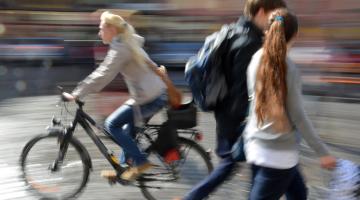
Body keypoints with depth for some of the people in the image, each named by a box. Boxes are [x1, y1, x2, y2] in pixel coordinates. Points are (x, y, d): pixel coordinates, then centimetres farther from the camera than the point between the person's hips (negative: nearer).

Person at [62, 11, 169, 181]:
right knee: (128, 124, 23)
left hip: (149, 98, -10)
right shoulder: (128, 43, 17)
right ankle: (125, 166, 30)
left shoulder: (119, 48, -13)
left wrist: (75, 95, -14)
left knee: (111, 124, -3)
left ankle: (140, 162, 1)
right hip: (158, 92, 10)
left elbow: (102, 75, -18)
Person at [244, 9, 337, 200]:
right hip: (278, 153, -7)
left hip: (256, 145, 7)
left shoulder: (257, 58, 0)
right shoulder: (288, 68, -18)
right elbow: (297, 115, -16)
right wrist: (322, 152, -8)